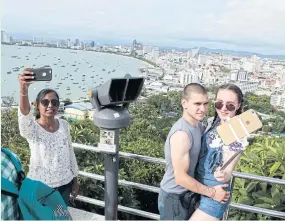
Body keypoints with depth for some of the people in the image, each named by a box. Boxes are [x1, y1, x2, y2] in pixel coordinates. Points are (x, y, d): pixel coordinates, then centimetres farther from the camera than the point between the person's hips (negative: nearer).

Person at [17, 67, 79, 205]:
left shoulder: (64, 125, -3)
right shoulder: (32, 128, -17)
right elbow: (24, 114, -41)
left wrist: (75, 180, 10)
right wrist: (23, 89, -59)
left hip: (64, 183, 4)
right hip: (40, 186, -3)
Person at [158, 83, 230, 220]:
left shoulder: (197, 125, -1)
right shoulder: (181, 134, -29)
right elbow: (181, 178, -26)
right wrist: (212, 193, -16)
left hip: (186, 194, 8)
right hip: (174, 197, -8)